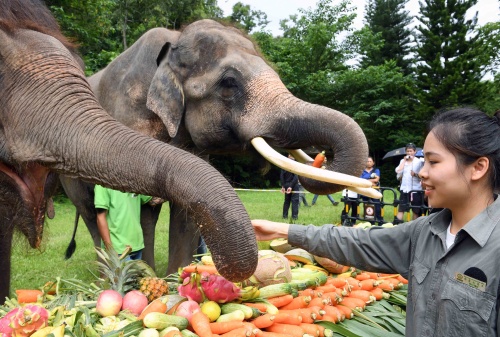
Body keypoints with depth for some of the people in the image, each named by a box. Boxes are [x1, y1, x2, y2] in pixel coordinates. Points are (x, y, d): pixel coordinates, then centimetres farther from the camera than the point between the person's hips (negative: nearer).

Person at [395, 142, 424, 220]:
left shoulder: (419, 161, 1)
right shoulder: (403, 161, 10)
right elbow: (398, 172, -5)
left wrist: (415, 174, -21)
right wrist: (404, 161, -2)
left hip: (416, 189, -2)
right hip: (404, 188, 2)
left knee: (416, 210, 6)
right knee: (401, 209, -1)